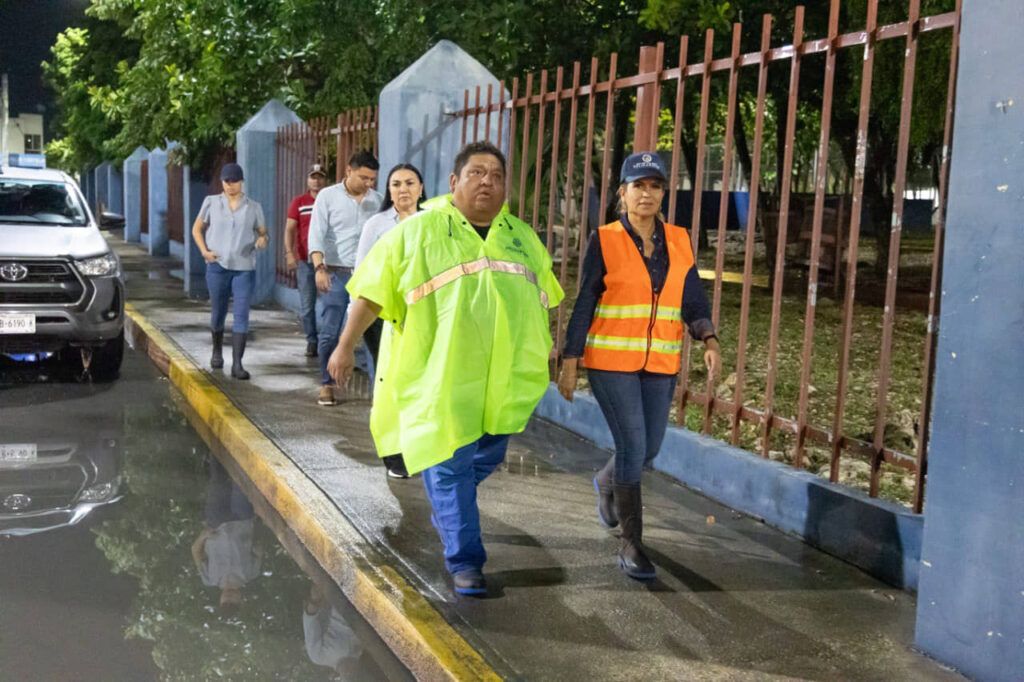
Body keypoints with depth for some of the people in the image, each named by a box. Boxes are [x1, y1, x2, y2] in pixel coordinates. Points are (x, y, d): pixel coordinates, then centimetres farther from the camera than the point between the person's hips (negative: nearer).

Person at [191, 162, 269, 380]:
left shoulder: (254, 207, 6)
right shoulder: (211, 202, 6)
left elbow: (263, 233, 11)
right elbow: (197, 229, 13)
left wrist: (263, 240, -13)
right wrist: (204, 251, -2)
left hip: (245, 268, -1)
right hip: (217, 266, 1)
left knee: (241, 316, -10)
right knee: (218, 313, 12)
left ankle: (237, 364, -11)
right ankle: (217, 351, 38)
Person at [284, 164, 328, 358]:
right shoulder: (299, 202, 7)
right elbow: (290, 229, 4)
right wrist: (289, 253, -9)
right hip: (304, 260, 1)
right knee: (307, 305, 4)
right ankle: (311, 340, 13)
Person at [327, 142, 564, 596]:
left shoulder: (523, 238, 12)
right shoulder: (418, 231, -2)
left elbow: (542, 299, 23)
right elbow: (372, 292, -1)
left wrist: (545, 352, 23)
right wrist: (346, 346, -4)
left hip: (501, 379, 5)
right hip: (439, 376, -5)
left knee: (486, 459, 14)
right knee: (449, 467, -2)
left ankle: (444, 511, 43)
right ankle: (464, 561, 9)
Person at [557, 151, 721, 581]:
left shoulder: (678, 242, 5)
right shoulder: (605, 241, -6)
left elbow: (694, 300, 5)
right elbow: (584, 304, -4)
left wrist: (709, 341, -12)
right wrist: (569, 362, -5)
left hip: (660, 364, 4)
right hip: (612, 361, -4)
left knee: (650, 448, 12)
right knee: (633, 447, -9)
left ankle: (606, 482, 47)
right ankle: (631, 544, 6)